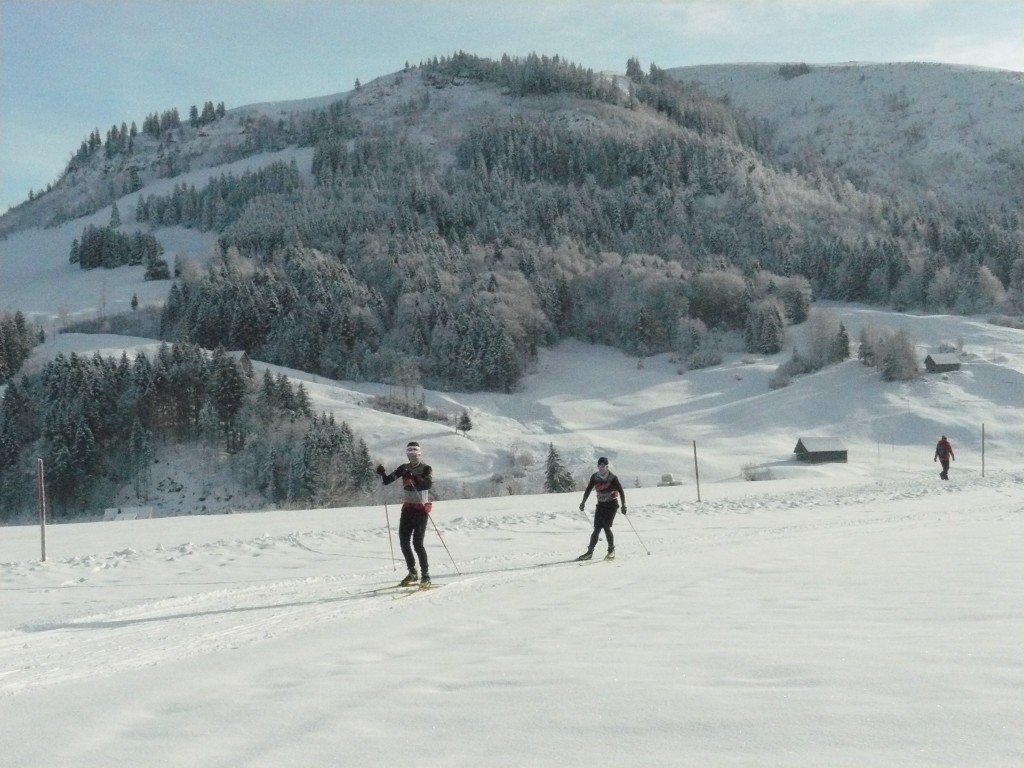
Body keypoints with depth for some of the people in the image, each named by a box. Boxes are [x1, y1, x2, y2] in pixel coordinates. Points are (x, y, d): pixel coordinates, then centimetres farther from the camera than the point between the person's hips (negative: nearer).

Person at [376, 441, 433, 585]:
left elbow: (429, 483, -26)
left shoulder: (426, 469, -6)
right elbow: (387, 480, 2)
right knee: (404, 541, 4)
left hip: (421, 508, -6)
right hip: (407, 507, 6)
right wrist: (383, 473, -20)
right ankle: (412, 573, 18)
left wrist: (414, 477, -39)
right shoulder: (404, 468, 9)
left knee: (417, 543, -12)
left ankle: (425, 575, -4)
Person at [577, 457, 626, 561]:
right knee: (597, 529, -3)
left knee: (606, 527, -13)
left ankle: (611, 550, 3)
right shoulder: (595, 477, 0)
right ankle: (590, 552, -1)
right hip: (600, 505, 4)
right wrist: (583, 502, 2)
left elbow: (621, 491, -10)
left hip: (611, 505, -4)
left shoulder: (612, 478, -12)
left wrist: (623, 505, -16)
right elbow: (588, 489, 7)